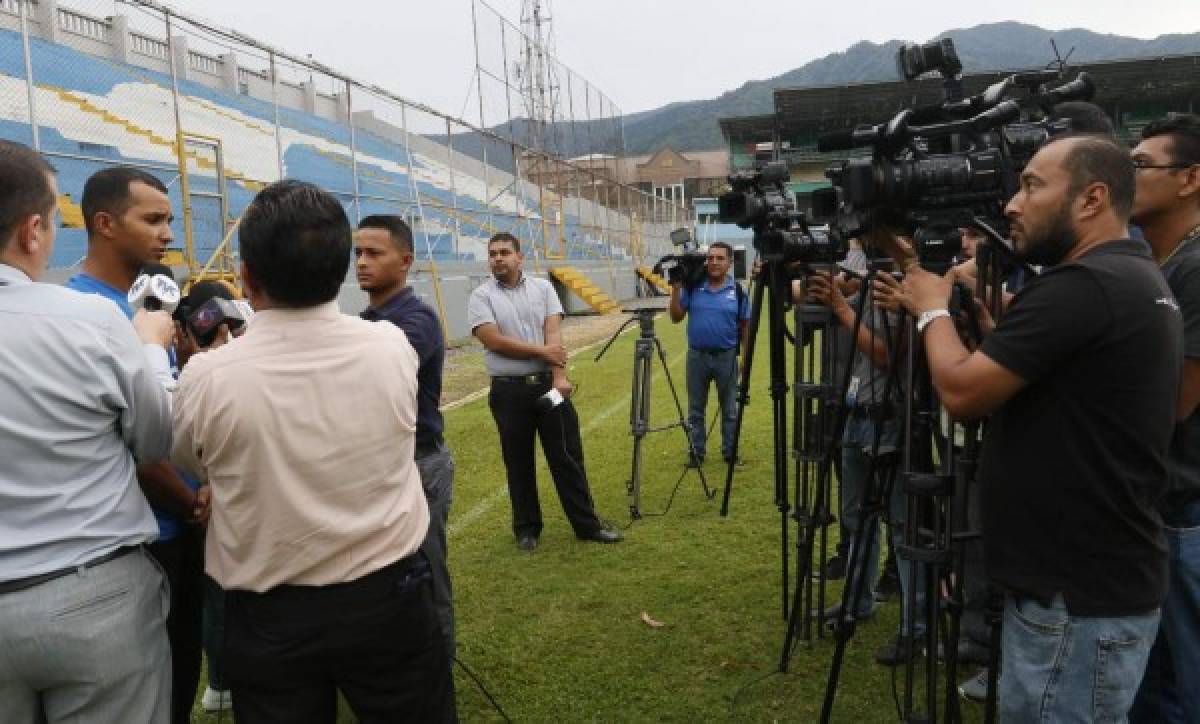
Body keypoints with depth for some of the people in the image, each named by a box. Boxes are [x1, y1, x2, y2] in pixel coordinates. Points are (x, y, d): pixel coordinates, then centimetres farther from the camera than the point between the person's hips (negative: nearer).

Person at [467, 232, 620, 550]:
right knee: (518, 464, 9)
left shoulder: (542, 288, 5)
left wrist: (558, 377, -16)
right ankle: (527, 528, 22)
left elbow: (554, 335, -4)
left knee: (567, 457, 6)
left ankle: (587, 524, 15)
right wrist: (541, 351, -11)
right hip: (509, 391, -1)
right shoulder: (481, 296, -1)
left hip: (548, 384, 2)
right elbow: (493, 341, -12)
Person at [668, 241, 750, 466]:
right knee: (695, 409, 11)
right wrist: (676, 288, -10)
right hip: (697, 355, 1)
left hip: (727, 356, -1)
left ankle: (730, 451, 21)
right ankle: (697, 451, 24)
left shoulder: (737, 291, -2)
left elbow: (745, 327, 2)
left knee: (729, 409, 9)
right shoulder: (693, 287, -1)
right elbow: (676, 317, 0)